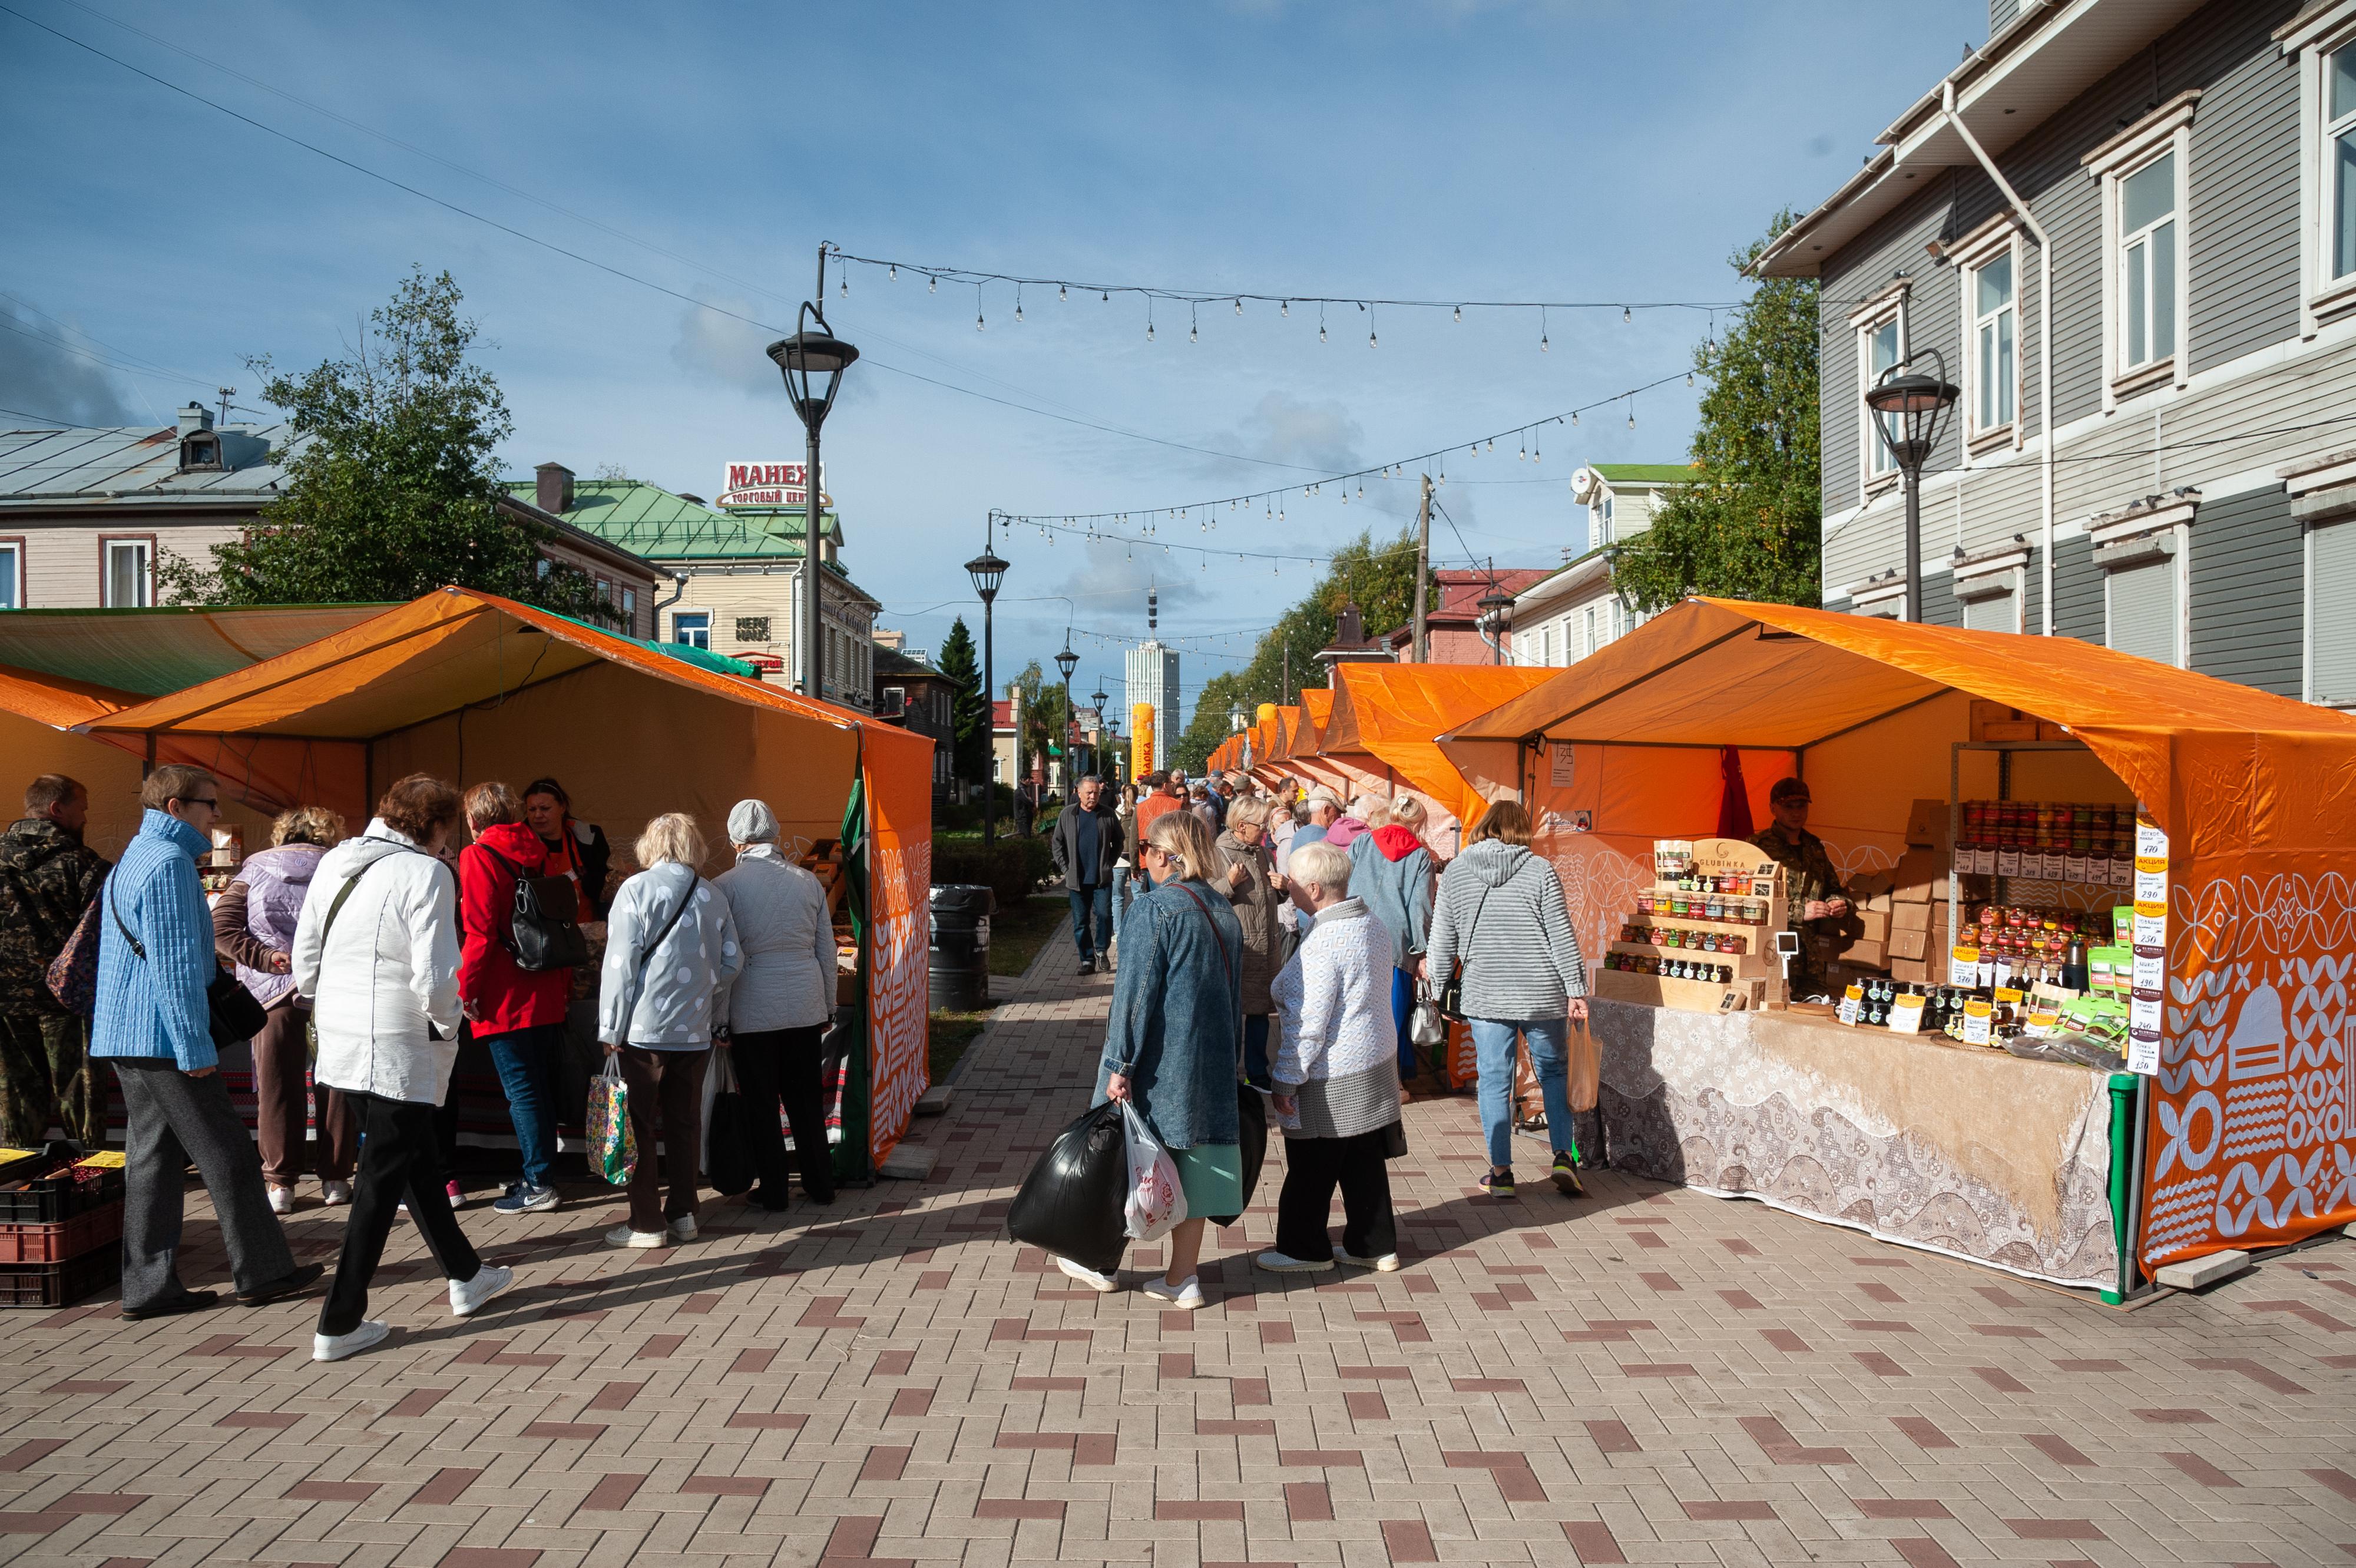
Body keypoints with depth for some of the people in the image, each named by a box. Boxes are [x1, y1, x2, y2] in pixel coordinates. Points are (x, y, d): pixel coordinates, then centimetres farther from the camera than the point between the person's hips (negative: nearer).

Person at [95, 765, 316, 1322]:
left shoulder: (131, 862, 19)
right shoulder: (168, 862, -14)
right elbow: (175, 963, -19)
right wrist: (195, 1047, -18)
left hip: (123, 1039, 10)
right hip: (162, 1037, -10)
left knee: (152, 1158, 10)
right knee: (227, 1155, -2)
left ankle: (149, 1287, 12)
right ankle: (262, 1272, 5)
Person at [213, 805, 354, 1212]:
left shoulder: (255, 869, 9)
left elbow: (220, 928, -3)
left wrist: (266, 957, -9)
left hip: (273, 990, 0)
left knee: (278, 1084, 8)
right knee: (334, 1083, 9)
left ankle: (281, 1182, 11)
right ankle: (335, 1179, 14)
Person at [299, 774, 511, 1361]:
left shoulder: (334, 863, 8)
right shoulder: (426, 873, -15)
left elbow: (305, 959, 13)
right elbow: (434, 977, -20)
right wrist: (447, 1027, -3)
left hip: (342, 1040, 8)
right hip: (398, 1048, -8)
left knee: (417, 1159, 21)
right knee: (383, 1179, 3)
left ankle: (465, 1275, 36)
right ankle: (340, 1324, 7)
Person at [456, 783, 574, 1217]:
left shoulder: (478, 857, -8)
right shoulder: (536, 853, 11)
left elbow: (479, 932, -16)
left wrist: (467, 989, -8)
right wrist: (565, 985, 18)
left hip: (505, 1001, -7)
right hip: (547, 997, 7)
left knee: (522, 1091, -3)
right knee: (541, 1087, 13)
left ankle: (539, 1184, -1)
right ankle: (542, 1173, 22)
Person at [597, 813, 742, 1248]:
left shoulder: (636, 890, -7)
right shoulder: (714, 897, 6)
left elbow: (621, 962, -10)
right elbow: (732, 963, 6)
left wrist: (611, 1029, -5)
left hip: (644, 1028, -4)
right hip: (696, 1030, 4)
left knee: (639, 1124, 4)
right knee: (686, 1122, 13)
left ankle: (646, 1222, 7)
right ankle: (683, 1213, 18)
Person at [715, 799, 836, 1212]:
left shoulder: (725, 886, -8)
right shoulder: (809, 881, 3)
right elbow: (827, 950, 8)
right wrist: (828, 1006, 19)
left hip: (753, 1011, -3)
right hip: (806, 1007, 4)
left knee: (762, 1104, 8)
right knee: (807, 1100, 13)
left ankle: (773, 1192, 15)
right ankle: (820, 1185, 19)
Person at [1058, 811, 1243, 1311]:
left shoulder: (1155, 908, -15)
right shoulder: (1224, 912, 7)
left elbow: (1136, 990, -17)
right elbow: (1235, 993, 13)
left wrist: (1120, 1064, -14)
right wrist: (1230, 1062, 21)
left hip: (1159, 1064, -6)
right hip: (1210, 1064, 6)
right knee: (1192, 1161, 10)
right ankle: (1183, 1277, 15)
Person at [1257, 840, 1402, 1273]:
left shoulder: (1323, 944, -24)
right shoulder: (1374, 926, 4)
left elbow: (1308, 1025, -23)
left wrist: (1286, 1082, -15)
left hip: (1331, 1082, -9)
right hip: (1376, 1069, 9)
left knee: (1310, 1172, 8)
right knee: (1365, 1164, 17)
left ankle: (1304, 1249, 21)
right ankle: (1375, 1246, 26)